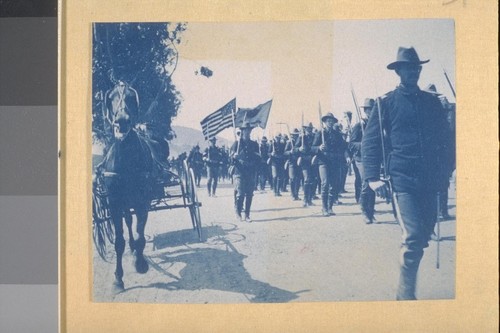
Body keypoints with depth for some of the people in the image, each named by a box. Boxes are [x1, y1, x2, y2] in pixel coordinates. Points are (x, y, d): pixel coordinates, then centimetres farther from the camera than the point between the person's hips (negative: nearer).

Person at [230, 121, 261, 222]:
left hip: (251, 173, 3)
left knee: (249, 195, 2)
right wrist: (234, 156, -20)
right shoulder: (237, 143, 6)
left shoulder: (254, 144, 13)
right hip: (240, 173, -3)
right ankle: (238, 213, 4)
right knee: (240, 194, -9)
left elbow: (258, 158, 15)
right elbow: (232, 157, 2)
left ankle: (247, 215, 7)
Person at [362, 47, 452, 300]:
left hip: (429, 179, 5)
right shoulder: (385, 103, 1)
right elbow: (369, 142, 0)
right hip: (402, 180, -5)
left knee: (424, 234, 10)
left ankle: (408, 279, 29)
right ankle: (406, 296, -6)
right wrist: (372, 178, -9)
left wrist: (442, 169, 9)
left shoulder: (431, 102, 13)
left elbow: (444, 137, 19)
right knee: (413, 236, -14)